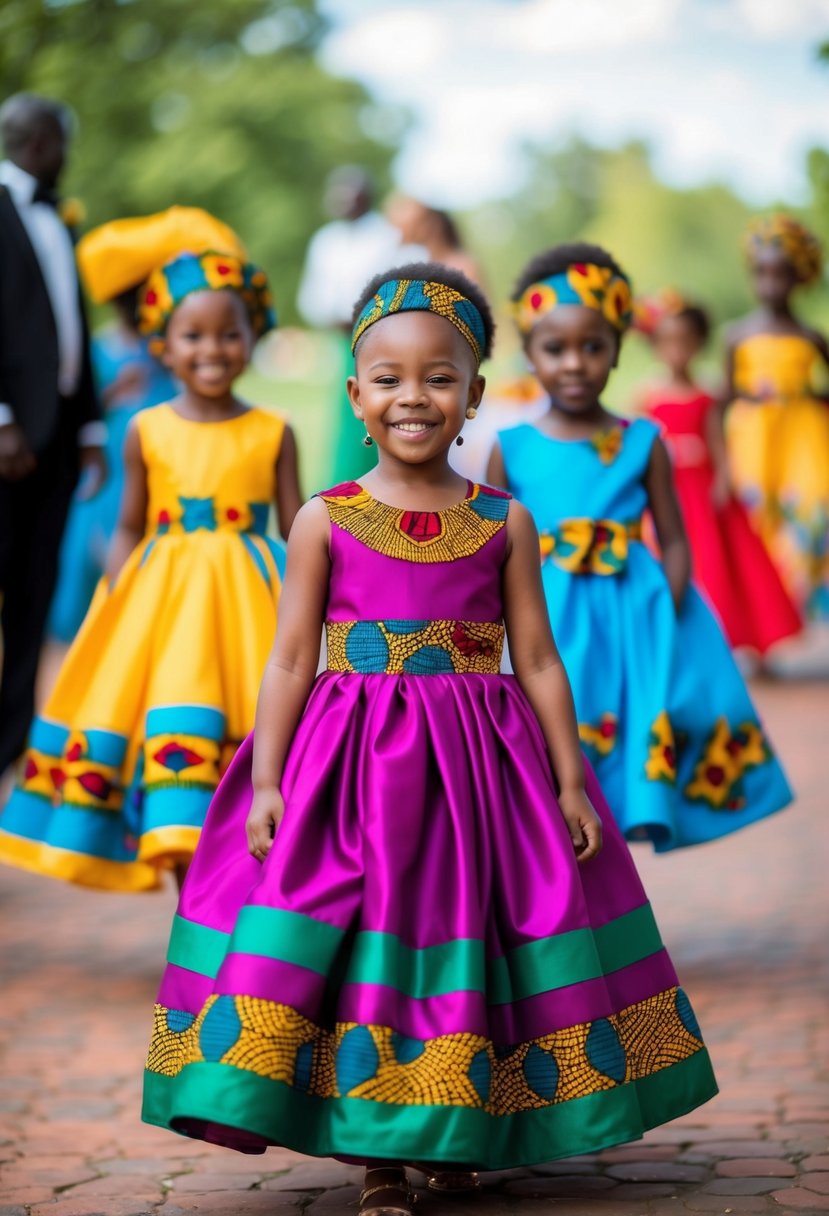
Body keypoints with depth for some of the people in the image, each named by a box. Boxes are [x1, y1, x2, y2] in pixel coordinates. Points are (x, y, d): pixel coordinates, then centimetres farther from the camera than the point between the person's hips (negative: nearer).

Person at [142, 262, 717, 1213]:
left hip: (478, 770, 1)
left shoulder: (503, 523, 4)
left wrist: (570, 781, 4)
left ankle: (457, 1135, 22)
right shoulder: (325, 521, 1)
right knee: (366, 955, -2)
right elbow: (290, 661, 1)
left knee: (463, 946, 5)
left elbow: (537, 659, 6)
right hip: (354, 768, -1)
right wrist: (265, 780, -5)